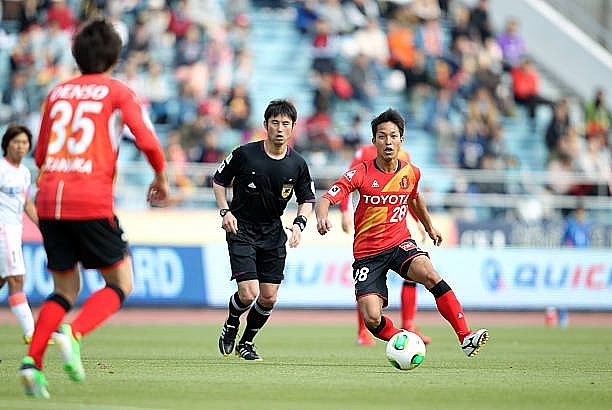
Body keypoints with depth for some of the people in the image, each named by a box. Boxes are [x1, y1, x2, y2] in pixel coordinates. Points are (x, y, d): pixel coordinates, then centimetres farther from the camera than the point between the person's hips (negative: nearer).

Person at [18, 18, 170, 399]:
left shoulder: (58, 92, 18)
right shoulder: (118, 92, 5)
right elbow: (148, 141, -5)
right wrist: (162, 179, 12)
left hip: (48, 199, 5)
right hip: (92, 200, -5)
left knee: (65, 289, 15)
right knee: (121, 284, 8)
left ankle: (33, 360, -5)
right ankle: (73, 333, -18)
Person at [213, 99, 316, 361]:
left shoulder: (297, 164, -4)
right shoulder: (245, 154, -12)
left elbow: (307, 200, 9)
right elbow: (219, 180, 3)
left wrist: (299, 224, -9)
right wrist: (225, 211, -10)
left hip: (273, 232, 3)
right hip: (241, 229, -3)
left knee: (269, 297, 1)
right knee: (248, 293, -15)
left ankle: (247, 342, 25)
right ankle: (231, 325, 18)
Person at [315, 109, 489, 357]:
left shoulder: (411, 173, 2)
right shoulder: (362, 173, -11)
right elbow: (325, 199, -18)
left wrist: (429, 226, 39)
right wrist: (322, 217, -41)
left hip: (400, 243, 2)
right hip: (367, 252, -2)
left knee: (430, 275, -30)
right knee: (372, 320, -18)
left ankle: (465, 337, -28)